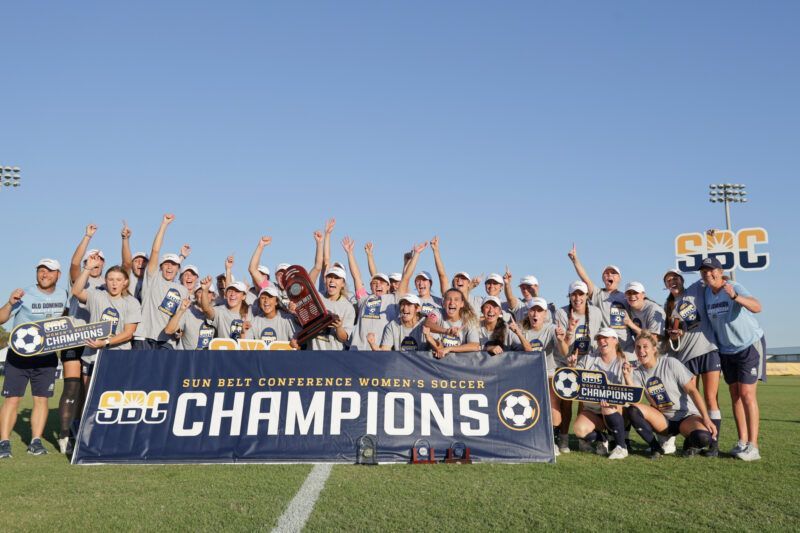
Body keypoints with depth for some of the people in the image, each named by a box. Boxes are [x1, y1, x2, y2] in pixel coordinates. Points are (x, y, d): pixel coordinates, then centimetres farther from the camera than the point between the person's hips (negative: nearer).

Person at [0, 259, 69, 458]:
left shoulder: (62, 294, 2)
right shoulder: (25, 295, -10)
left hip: (46, 356, 3)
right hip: (18, 354, -3)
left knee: (41, 399, 2)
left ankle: (36, 441, 8)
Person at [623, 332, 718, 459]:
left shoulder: (670, 363, -10)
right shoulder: (637, 373, -1)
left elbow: (692, 390, -11)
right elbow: (633, 400, -14)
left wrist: (706, 418, -18)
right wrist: (627, 377, -25)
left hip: (687, 416, -2)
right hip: (662, 419, 2)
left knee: (703, 438, -34)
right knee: (632, 410, -25)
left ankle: (689, 444, 4)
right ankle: (655, 447, -6)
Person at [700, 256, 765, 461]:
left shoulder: (735, 288, -20)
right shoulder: (706, 293, 0)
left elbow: (757, 307, -38)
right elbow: (708, 321, 12)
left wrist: (735, 296, -54)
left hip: (750, 346, -6)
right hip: (726, 350, 6)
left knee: (746, 394, -10)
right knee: (735, 395, 7)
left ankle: (753, 446, -7)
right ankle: (742, 442, 13)